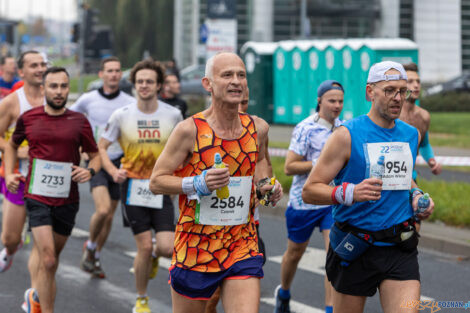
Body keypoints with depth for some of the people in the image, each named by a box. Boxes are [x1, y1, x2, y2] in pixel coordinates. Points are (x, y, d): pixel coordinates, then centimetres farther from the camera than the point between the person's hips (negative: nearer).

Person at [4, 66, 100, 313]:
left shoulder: (79, 122, 0)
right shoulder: (28, 118, 2)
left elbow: (95, 155, 10)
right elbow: (12, 145, 20)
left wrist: (90, 171, -12)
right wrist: (9, 173, 6)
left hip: (67, 199, 2)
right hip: (37, 198, -2)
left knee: (51, 258, 17)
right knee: (48, 260, -15)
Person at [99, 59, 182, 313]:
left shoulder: (173, 115, -1)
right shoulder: (122, 115, -4)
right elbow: (101, 146, 5)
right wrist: (113, 170, -12)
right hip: (133, 186, -1)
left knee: (167, 248, -9)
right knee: (144, 247, -5)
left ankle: (153, 258, 30)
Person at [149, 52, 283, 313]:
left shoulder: (258, 129, 3)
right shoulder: (190, 130, -11)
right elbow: (156, 181, -7)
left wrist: (265, 189, 2)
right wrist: (198, 184, -23)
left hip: (243, 248, 3)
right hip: (195, 249, -3)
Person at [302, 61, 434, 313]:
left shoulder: (411, 135, 10)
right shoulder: (347, 135, -8)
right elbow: (309, 191, -10)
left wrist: (416, 195, 9)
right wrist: (350, 193, -27)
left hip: (400, 248, 4)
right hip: (354, 250, -4)